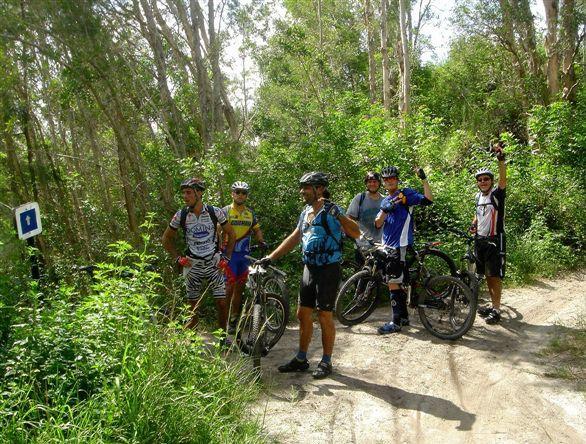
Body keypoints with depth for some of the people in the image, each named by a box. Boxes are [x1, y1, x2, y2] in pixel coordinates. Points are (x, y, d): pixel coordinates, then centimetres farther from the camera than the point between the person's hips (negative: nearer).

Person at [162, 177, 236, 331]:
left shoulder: (215, 212, -9)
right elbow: (166, 239, 8)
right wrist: (178, 258, 0)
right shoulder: (181, 215, -7)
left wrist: (226, 257, 1)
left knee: (222, 303, -2)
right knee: (193, 306, 7)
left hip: (214, 263, 0)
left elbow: (231, 234, 5)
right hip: (192, 265, 1)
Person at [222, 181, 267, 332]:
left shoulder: (250, 213, 13)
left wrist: (261, 241, 0)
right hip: (229, 253, -5)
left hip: (245, 254, 5)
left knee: (240, 286, 8)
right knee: (230, 286, -8)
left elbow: (256, 229, 19)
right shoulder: (225, 211, -2)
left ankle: (234, 318, 19)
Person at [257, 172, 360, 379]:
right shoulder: (306, 212, 10)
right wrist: (270, 257, 13)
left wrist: (338, 214, -37)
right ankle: (301, 359, 25)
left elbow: (356, 233, -24)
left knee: (325, 317, 1)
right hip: (309, 269, 8)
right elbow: (294, 238, 17)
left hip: (328, 270, -7)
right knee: (303, 314, 12)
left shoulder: (331, 210, -13)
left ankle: (326, 362, 16)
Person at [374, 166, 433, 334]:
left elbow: (428, 200, -15)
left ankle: (396, 322, -3)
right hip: (388, 246, 8)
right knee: (395, 283, 14)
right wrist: (385, 210, -13)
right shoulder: (385, 201, 17)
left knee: (393, 283, -10)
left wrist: (424, 179, -20)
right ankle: (404, 316, 25)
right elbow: (378, 224, 6)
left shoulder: (406, 194, -1)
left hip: (400, 245, -8)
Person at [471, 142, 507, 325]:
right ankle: (493, 304, 25)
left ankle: (496, 310, 3)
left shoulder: (497, 193, -10)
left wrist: (501, 159, -44)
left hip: (494, 240, -7)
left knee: (495, 275, -4)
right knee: (487, 274, 13)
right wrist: (474, 224, 6)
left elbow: (503, 179, -30)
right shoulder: (478, 196, 10)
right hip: (480, 239, 7)